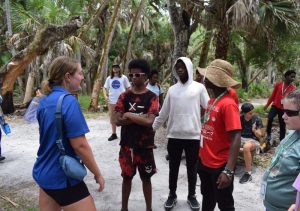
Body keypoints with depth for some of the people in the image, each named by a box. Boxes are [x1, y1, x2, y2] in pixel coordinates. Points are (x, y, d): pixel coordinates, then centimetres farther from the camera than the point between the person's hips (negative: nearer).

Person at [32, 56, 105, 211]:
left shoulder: (44, 102, 4)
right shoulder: (69, 101, -21)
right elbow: (80, 145, -21)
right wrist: (97, 174, -11)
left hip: (43, 172, 8)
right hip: (63, 177, -8)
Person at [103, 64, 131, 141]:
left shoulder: (123, 77, -1)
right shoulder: (109, 78, 7)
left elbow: (128, 88, 3)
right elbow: (105, 88, 11)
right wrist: (105, 96, -5)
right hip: (111, 101, 4)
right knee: (112, 118, 11)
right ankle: (114, 134, 24)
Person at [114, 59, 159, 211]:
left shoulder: (151, 97, -6)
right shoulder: (124, 96, 1)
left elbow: (149, 121, -18)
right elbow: (117, 120, -9)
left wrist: (128, 115, -13)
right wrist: (140, 117, -16)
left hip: (145, 145, -2)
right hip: (127, 144, 2)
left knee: (146, 178, 12)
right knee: (127, 177, 14)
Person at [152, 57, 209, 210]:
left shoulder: (199, 88, -1)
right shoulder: (172, 89, 7)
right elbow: (163, 113, 11)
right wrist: (153, 128, 12)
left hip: (193, 135, -2)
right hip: (174, 136, 2)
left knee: (192, 168, 12)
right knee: (173, 167, 13)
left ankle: (192, 196, 30)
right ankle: (172, 195, 30)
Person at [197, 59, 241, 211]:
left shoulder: (228, 104, -22)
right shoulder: (212, 100, 4)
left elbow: (236, 138, -26)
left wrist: (228, 171, -30)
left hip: (220, 166, -8)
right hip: (205, 161, 8)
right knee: (207, 198, 26)